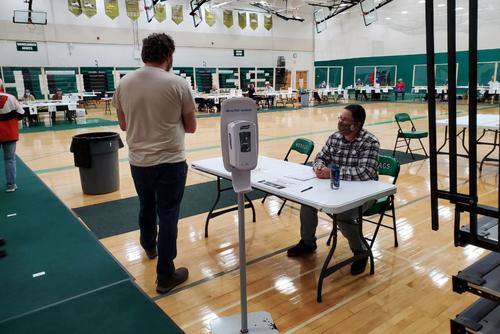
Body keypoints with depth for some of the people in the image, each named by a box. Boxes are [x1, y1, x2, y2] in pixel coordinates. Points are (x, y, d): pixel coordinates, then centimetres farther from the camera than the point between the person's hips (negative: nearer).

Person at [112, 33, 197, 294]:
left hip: (138, 161, 5)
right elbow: (191, 127, -3)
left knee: (147, 207, 26)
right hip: (170, 162, -4)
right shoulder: (177, 84, -11)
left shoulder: (124, 84, 0)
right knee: (168, 216, 5)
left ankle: (149, 246, 52)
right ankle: (165, 276, 15)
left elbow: (124, 125, 10)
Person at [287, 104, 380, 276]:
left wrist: (331, 172, -31)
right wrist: (319, 167, -18)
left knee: (343, 216, -30)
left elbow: (365, 172, -31)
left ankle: (360, 252, 0)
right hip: (338, 187, 7)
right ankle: (307, 242, 16)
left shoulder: (370, 142, -20)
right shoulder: (334, 137, 0)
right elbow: (320, 157, 8)